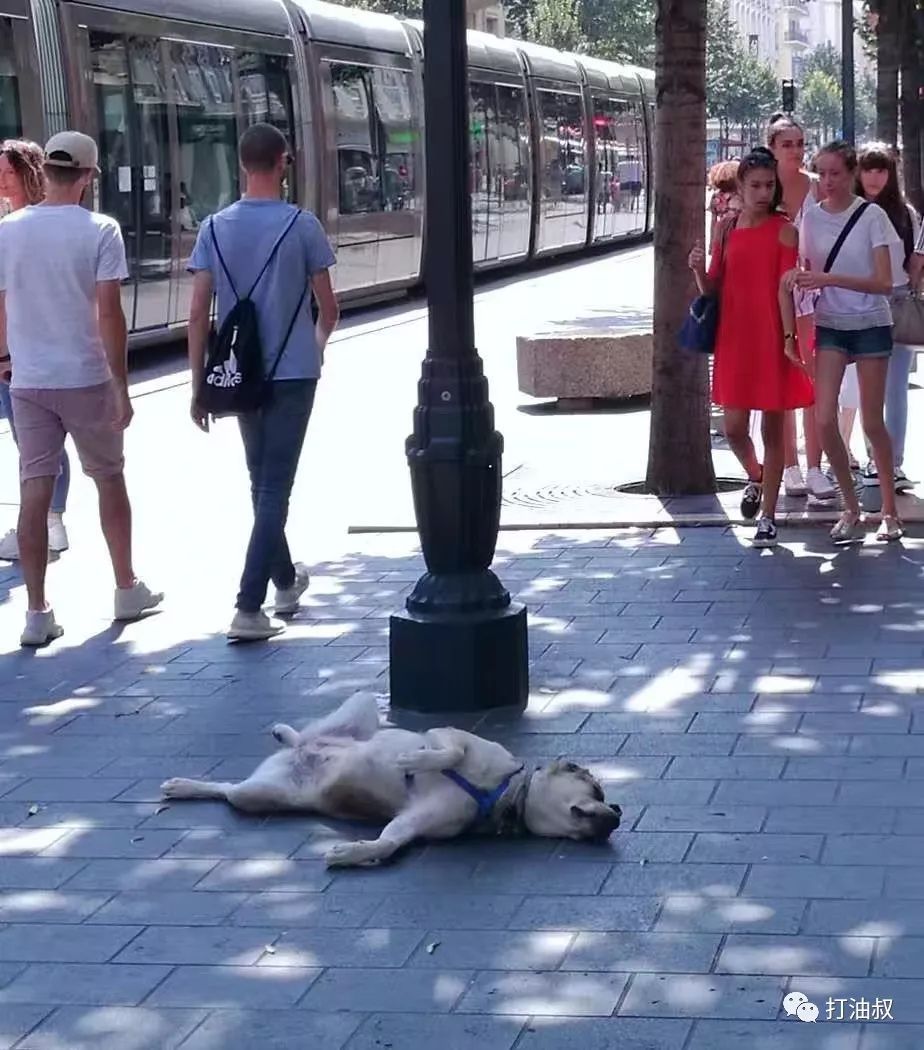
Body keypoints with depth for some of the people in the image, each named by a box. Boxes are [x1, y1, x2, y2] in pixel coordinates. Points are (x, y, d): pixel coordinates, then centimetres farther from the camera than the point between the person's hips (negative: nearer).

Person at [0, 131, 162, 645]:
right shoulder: (99, 231, -10)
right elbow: (109, 313, -14)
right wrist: (121, 385, -9)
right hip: (86, 378, -2)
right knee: (110, 479, 15)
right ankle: (128, 589, 27)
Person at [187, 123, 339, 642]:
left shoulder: (215, 229, 0)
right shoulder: (302, 226, -9)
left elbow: (199, 313, -3)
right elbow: (329, 309, -2)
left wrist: (199, 385, 3)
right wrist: (319, 341, 20)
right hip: (293, 373, -4)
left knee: (262, 483, 20)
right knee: (275, 488, -3)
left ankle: (285, 580, 36)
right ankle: (249, 608, -12)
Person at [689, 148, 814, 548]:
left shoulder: (784, 230, -5)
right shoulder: (727, 230, 6)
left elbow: (785, 287, -11)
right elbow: (712, 288, 9)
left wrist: (788, 338, -18)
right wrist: (699, 269, -12)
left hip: (772, 340, -3)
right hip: (734, 338, 3)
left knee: (772, 428, 4)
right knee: (733, 427, 2)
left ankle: (767, 517, 11)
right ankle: (755, 477, 35)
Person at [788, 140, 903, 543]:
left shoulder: (872, 216, -9)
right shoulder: (811, 217, 2)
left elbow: (884, 282, -14)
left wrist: (829, 278, -25)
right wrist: (799, 277, -14)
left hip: (870, 324, -3)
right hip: (829, 325, 3)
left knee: (872, 423, 2)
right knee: (825, 420, -9)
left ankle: (889, 509, 18)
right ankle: (851, 507, 6)